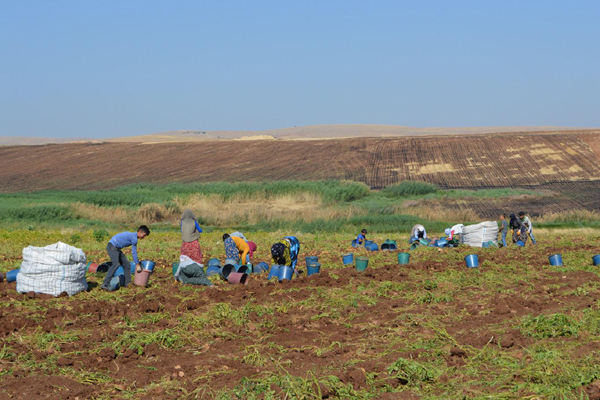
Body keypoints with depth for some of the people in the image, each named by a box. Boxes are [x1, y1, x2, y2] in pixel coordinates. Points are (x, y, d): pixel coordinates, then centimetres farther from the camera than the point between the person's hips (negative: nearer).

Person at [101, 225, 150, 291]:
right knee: (115, 264, -25)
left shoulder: (133, 236, 16)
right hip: (112, 247, -11)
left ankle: (128, 283, 19)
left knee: (126, 264, 12)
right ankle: (104, 285, -31)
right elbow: (134, 253, -12)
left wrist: (138, 263, 26)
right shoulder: (134, 238, -15)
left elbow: (134, 252, 24)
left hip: (116, 248, 11)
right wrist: (137, 265, -5)